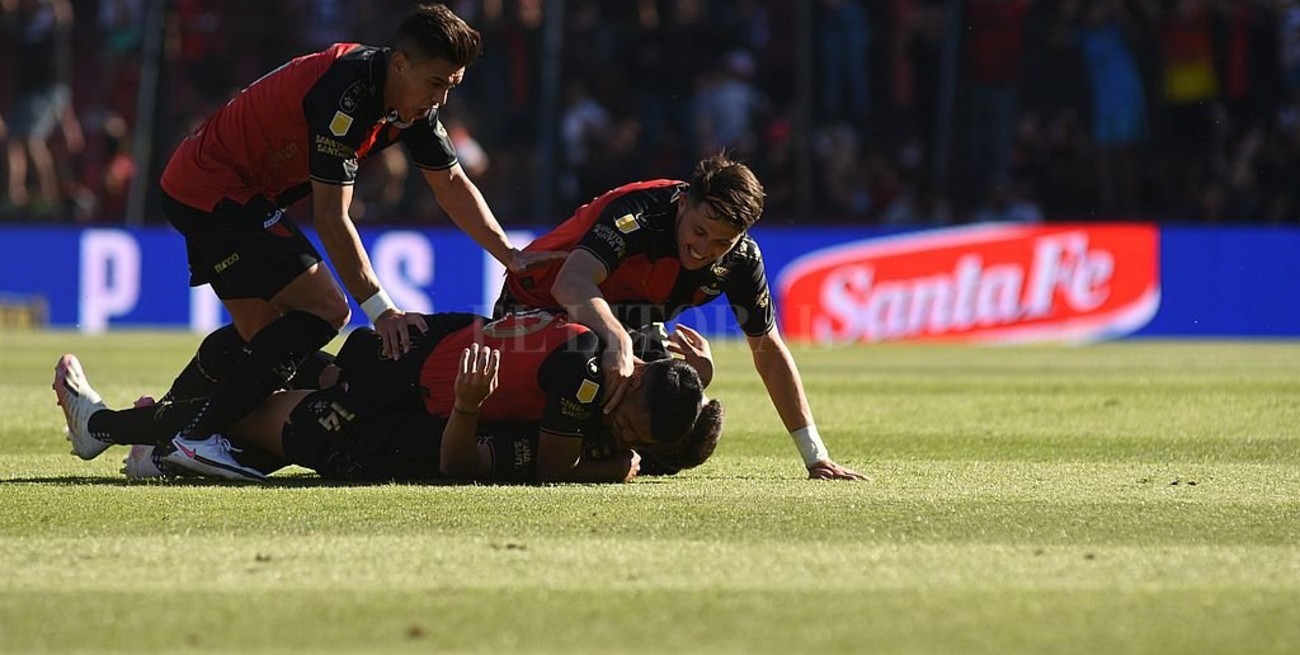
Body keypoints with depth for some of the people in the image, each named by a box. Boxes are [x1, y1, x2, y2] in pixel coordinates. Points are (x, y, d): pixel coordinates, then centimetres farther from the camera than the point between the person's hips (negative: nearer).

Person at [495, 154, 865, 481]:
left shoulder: (741, 259, -17)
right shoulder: (639, 213, -35)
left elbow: (769, 353, -6)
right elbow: (571, 284, -50)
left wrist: (816, 457, -10)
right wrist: (618, 341, -68)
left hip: (622, 327, 5)